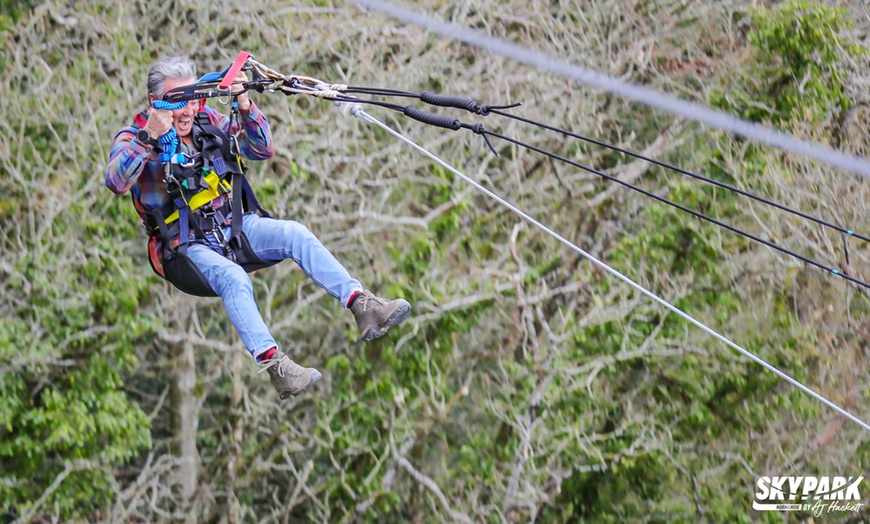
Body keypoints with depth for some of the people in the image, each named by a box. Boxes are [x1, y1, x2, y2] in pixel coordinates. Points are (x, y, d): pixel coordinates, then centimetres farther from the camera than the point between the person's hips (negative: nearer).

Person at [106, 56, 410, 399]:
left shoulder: (208, 121, 8)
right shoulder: (134, 139, -6)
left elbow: (262, 151, 4)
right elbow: (116, 182, -27)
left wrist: (245, 106, -13)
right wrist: (149, 137, -38)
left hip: (230, 225, 5)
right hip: (182, 245, -5)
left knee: (294, 234, -20)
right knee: (233, 278, -34)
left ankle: (361, 305, -28)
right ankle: (274, 366, -45)